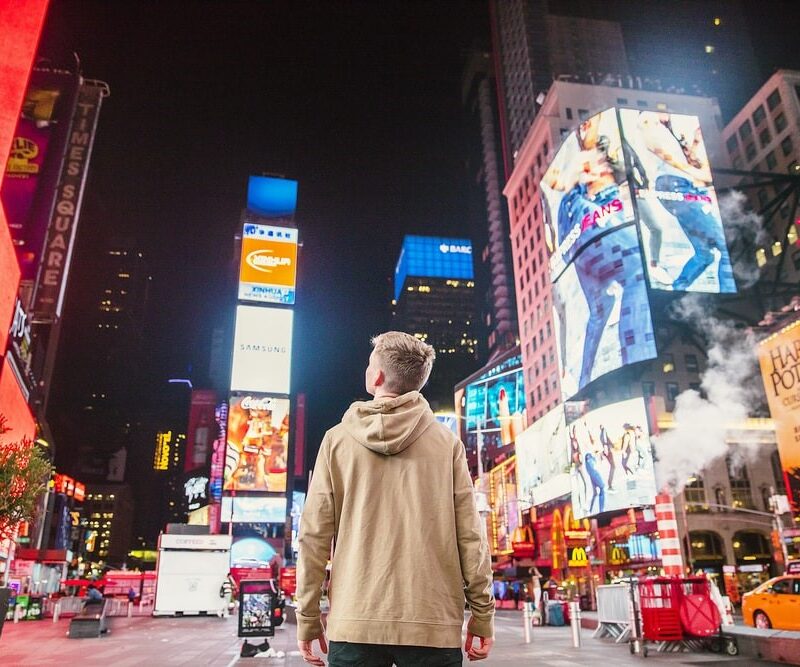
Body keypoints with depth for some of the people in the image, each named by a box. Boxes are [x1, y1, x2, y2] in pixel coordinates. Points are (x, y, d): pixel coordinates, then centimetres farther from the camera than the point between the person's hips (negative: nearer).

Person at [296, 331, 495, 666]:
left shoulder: (337, 439, 1)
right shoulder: (446, 441, 0)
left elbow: (313, 536, 0)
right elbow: (469, 534, -3)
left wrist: (308, 619, 7)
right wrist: (482, 614, 6)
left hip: (354, 622, 0)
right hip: (433, 623, 0)